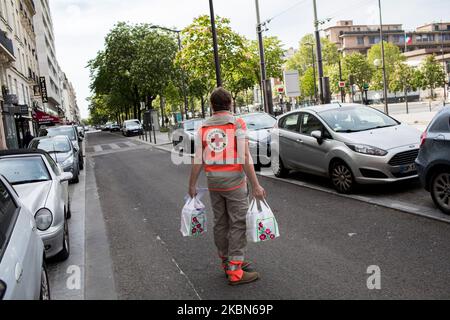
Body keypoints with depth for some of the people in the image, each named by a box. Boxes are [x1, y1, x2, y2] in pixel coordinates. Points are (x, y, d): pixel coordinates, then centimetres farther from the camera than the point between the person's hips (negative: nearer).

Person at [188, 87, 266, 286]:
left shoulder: (203, 128, 5)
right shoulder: (237, 125, -7)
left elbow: (197, 160, 1)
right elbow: (245, 158, -16)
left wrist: (192, 185, 10)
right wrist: (255, 185, -14)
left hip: (213, 181, 5)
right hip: (234, 180, -5)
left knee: (220, 223, 15)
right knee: (238, 225, 0)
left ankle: (228, 262, 27)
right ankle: (235, 271, 2)